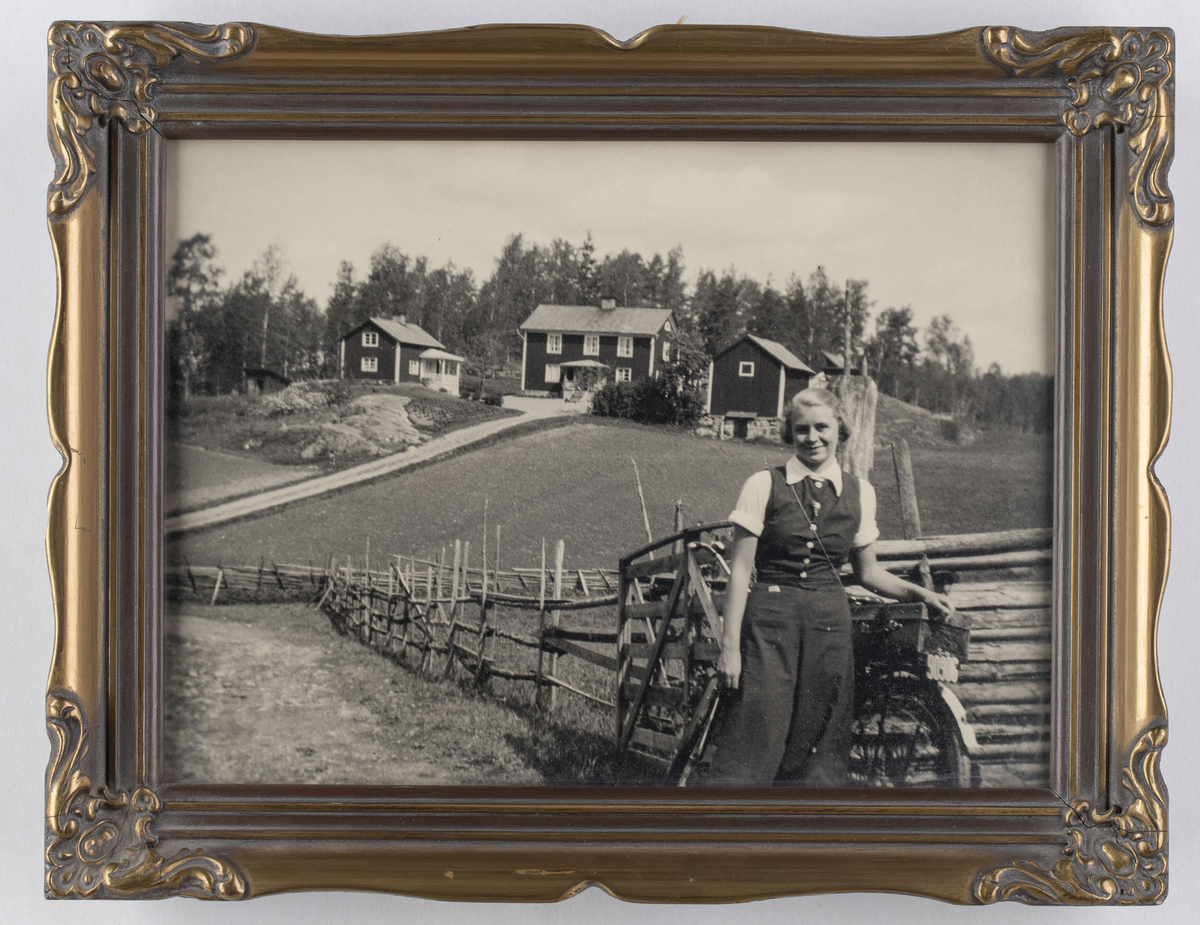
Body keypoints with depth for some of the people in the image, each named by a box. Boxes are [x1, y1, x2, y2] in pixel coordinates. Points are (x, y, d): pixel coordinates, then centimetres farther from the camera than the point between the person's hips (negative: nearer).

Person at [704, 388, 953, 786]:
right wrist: (730, 644, -7)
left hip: (830, 624, 3)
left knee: (820, 749, 4)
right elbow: (740, 570, -2)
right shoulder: (764, 485, -1)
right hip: (770, 621, -3)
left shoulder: (859, 493, 8)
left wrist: (919, 593, 5)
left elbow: (867, 570, 20)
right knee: (753, 742, -8)